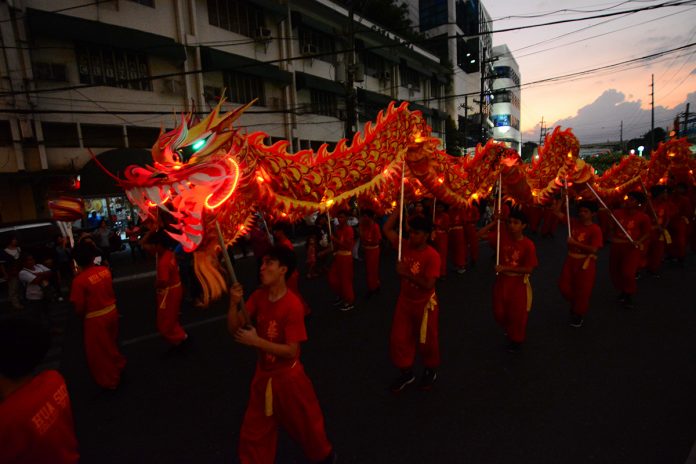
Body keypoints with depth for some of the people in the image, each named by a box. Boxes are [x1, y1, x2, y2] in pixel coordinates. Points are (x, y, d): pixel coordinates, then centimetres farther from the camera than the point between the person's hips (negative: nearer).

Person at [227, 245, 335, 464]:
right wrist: (234, 304, -26)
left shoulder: (293, 305, -26)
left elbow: (291, 351, -24)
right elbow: (234, 329, -9)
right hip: (263, 375, 5)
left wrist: (256, 341, -30)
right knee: (253, 432, 17)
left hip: (288, 377, -5)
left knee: (304, 424, 19)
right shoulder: (258, 296, -7)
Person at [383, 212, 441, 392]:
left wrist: (406, 273, -33)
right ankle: (406, 372, 31)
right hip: (405, 300, 6)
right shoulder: (405, 245, -6)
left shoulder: (432, 255, -23)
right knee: (398, 338, 11)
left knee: (426, 340, 14)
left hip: (425, 304, -5)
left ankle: (430, 371, 39)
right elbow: (387, 229, -6)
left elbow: (428, 284, -28)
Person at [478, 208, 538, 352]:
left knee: (517, 313, 11)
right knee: (499, 312, 16)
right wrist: (495, 222, -14)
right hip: (502, 280, 4)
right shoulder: (502, 235, -9)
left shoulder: (528, 245, -19)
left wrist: (506, 268, -24)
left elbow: (529, 269, -18)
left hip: (519, 282, -4)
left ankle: (516, 340, 38)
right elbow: (480, 234, -9)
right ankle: (510, 330, 49)